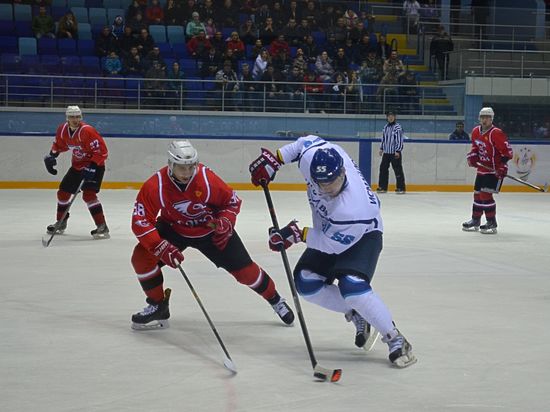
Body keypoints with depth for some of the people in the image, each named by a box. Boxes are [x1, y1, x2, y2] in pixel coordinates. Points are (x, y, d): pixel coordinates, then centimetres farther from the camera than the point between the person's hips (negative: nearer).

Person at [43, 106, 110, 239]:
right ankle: (61, 223, 32)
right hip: (77, 164, 8)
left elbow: (102, 151, -27)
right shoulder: (62, 129, -6)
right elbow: (59, 144, 16)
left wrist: (91, 168, -31)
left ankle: (102, 227, -19)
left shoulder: (87, 131, -28)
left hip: (95, 164, -8)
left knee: (88, 194, -23)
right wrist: (51, 155, 1)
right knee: (63, 191, 11)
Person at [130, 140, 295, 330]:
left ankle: (275, 299, 27)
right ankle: (158, 307, 1)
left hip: (211, 229, -1)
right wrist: (161, 247, -37)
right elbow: (141, 221, -27)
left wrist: (225, 223, -25)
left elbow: (232, 201, -8)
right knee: (142, 256, -20)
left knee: (244, 270, -2)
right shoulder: (155, 186, -28)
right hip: (173, 229, 1)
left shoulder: (207, 179, -27)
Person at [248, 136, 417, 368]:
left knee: (351, 286, -30)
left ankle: (395, 340, -14)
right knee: (306, 282, -9)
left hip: (363, 235, -7)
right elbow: (308, 141, -4)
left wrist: (298, 235, -23)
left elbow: (334, 244, -28)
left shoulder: (353, 209, -42)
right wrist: (273, 160, -6)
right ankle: (356, 316, 13)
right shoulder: (313, 155, -28)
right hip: (330, 231, 7)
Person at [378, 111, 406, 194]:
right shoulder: (386, 127, 12)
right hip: (386, 152, 7)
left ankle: (401, 188, -3)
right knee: (383, 168, 7)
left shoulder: (397, 127, -9)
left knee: (398, 170, -6)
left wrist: (398, 151, -18)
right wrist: (381, 148, 16)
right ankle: (383, 187, 15)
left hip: (395, 153, -7)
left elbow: (399, 140, -13)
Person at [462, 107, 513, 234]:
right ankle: (475, 220, 31)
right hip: (482, 168, 8)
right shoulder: (476, 132, 4)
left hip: (495, 170, -8)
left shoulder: (496, 134, -20)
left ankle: (492, 223, -6)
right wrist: (472, 157, 3)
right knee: (477, 193, 15)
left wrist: (502, 166, -28)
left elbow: (508, 151, -19)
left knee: (486, 194, -14)